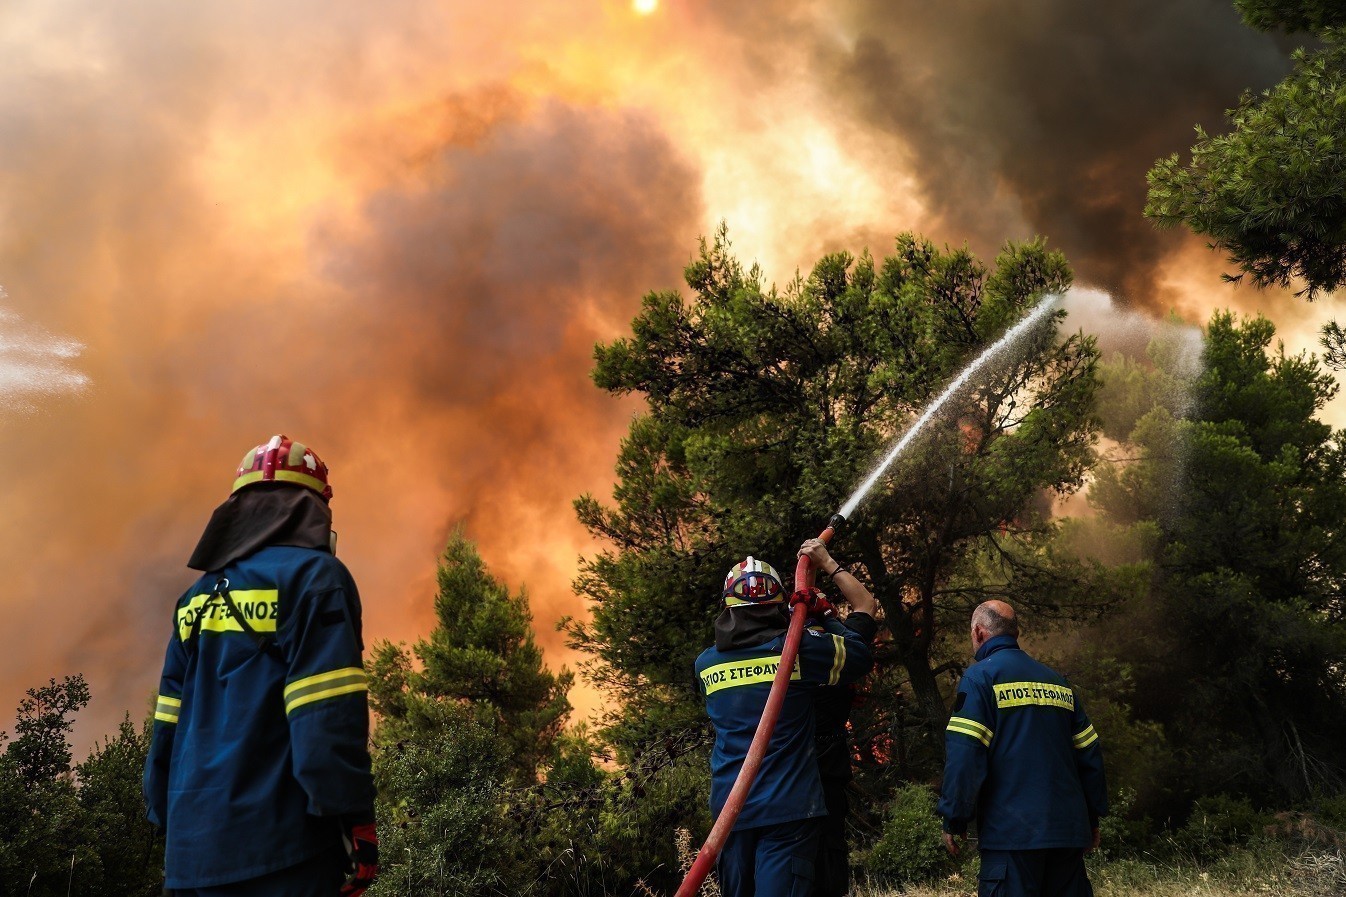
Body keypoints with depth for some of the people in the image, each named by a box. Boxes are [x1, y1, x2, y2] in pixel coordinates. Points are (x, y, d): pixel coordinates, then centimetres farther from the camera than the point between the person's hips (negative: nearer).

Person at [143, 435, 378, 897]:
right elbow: (330, 719, -14)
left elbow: (169, 724, 16)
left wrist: (168, 823, 20)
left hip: (191, 847, 7)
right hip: (278, 847, -7)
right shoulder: (313, 576, -4)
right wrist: (355, 822, -14)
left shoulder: (197, 597, 17)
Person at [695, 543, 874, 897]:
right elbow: (861, 654, 6)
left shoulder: (706, 664, 5)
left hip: (729, 808, 4)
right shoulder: (796, 648, -7)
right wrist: (824, 613, 19)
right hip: (788, 807, -4)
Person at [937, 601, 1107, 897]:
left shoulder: (980, 677, -3)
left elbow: (965, 753, -12)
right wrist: (1093, 817, 20)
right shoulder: (1058, 681, 16)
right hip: (1069, 829, 6)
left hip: (1012, 831, -6)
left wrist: (954, 819, -7)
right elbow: (1089, 752, 15)